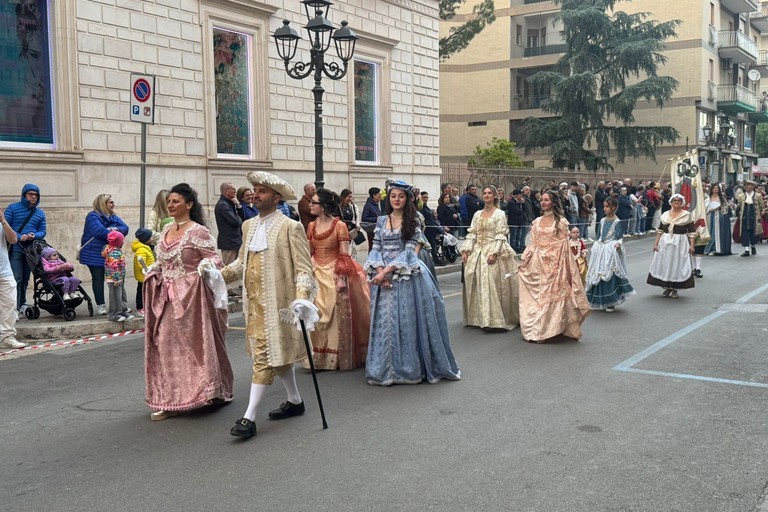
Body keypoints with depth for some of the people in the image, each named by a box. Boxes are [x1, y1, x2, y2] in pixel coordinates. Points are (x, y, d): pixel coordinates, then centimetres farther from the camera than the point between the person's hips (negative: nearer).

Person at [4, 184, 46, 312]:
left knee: (25, 279, 12)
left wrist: (34, 236, -13)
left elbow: (42, 231, 10)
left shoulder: (40, 212, 11)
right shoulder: (13, 208, 0)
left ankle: (22, 304, 22)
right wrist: (19, 237, -20)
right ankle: (15, 307, -11)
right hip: (15, 249, -4)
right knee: (16, 279, -11)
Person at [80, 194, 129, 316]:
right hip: (95, 254, -6)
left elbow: (125, 228, 2)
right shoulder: (93, 217, -9)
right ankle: (100, 305, 7)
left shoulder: (113, 217, 15)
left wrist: (116, 229, -19)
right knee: (98, 279, 1)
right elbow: (99, 231, -26)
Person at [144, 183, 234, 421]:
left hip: (191, 296, -6)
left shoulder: (198, 231, -8)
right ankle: (169, 400, 12)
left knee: (195, 343, 0)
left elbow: (215, 259, -10)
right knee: (166, 345, 4)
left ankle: (210, 391, 16)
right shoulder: (166, 230, 12)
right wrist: (152, 271, 6)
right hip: (167, 298, 7)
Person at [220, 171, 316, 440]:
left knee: (265, 357, -5)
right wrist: (220, 274, -1)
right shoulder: (249, 225, 11)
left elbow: (303, 269, -11)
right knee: (277, 355, 18)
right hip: (253, 302, 7)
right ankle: (295, 401, 34)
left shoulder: (290, 227, -9)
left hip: (275, 302, -7)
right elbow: (242, 261, 16)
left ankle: (249, 417, -2)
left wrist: (301, 298, -25)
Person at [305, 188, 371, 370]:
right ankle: (317, 357, 15)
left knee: (338, 316, 1)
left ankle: (340, 358, 12)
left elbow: (344, 256, -11)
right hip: (317, 276, 5)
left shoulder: (339, 226, -9)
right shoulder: (311, 226, 7)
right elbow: (308, 253, 11)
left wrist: (342, 278, -17)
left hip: (335, 276, -5)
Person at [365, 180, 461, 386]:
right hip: (383, 276, 3)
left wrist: (388, 270, -16)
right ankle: (384, 367, 11)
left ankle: (408, 367, 7)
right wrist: (379, 271, -11)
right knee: (383, 320, 3)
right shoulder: (382, 221, 11)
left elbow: (409, 251, -7)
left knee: (405, 320, -2)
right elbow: (376, 249, 6)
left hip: (405, 276, -3)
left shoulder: (412, 222, 1)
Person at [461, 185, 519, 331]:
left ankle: (495, 318, -4)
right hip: (477, 252, 5)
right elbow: (471, 234, 10)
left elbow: (501, 236, -8)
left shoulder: (500, 214, 0)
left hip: (493, 251, -5)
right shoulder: (477, 214, 14)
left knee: (493, 285, -9)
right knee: (475, 284, 3)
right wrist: (465, 251, -1)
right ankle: (479, 317, 11)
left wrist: (494, 253, -19)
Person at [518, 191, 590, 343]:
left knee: (554, 294, -2)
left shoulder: (561, 221, -1)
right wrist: (523, 262, 7)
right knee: (536, 295, 5)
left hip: (554, 263, -4)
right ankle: (535, 329, 11)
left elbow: (564, 245, -3)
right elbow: (533, 244, 12)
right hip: (538, 263, 4)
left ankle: (550, 328, 5)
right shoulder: (537, 221, 11)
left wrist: (563, 266, -9)